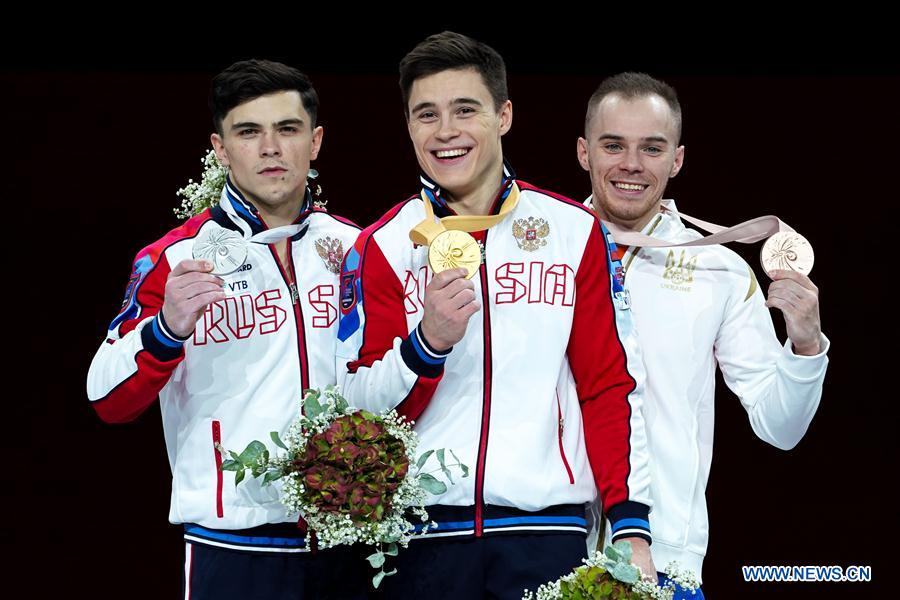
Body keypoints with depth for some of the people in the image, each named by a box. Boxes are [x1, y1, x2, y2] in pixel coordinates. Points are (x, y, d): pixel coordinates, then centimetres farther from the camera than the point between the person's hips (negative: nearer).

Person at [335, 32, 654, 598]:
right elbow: (358, 404, 2)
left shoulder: (574, 230, 5)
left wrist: (631, 522, -4)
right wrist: (427, 343, -16)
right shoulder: (382, 246, 5)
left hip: (548, 527, 0)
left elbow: (610, 387, 5)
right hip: (423, 534, 0)